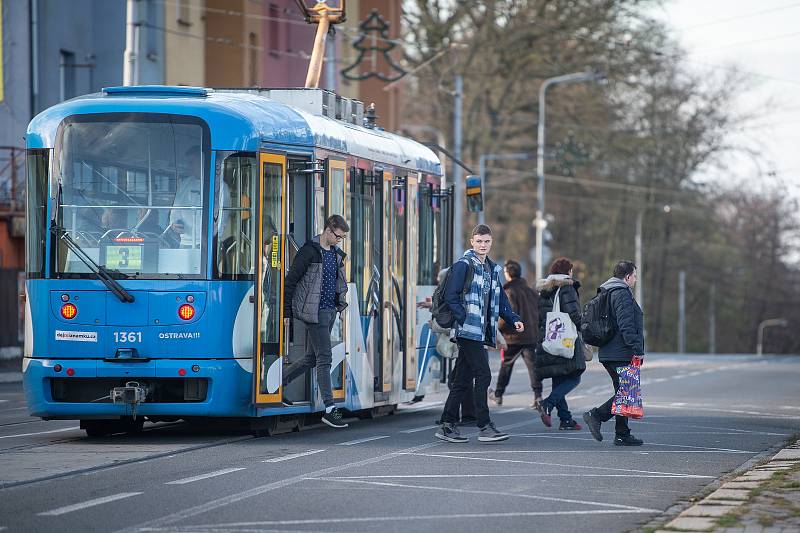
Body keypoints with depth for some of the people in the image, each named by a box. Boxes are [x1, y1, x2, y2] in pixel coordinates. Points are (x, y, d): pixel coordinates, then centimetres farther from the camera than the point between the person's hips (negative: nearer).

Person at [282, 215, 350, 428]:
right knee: (324, 359, -9)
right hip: (315, 312, -8)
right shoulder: (310, 251, -12)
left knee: (311, 358, 13)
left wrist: (340, 303, 14)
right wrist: (286, 312, -11)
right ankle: (329, 409, -8)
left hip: (330, 310, 8)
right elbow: (291, 280, -11)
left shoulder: (336, 253, 12)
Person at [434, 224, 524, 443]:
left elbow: (500, 300, 22)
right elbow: (451, 296, -12)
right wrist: (464, 319, -18)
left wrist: (513, 319, 8)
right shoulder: (463, 265, -6)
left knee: (463, 379, 10)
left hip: (482, 333, 8)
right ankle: (485, 427, -11)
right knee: (483, 376, -12)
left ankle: (447, 426, 14)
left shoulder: (493, 269, 19)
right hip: (468, 331, -8)